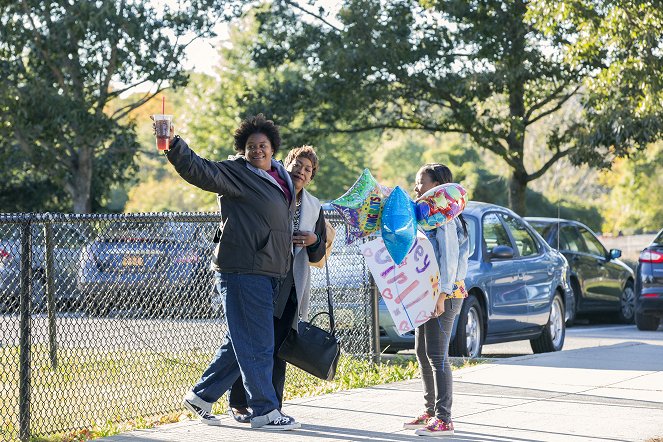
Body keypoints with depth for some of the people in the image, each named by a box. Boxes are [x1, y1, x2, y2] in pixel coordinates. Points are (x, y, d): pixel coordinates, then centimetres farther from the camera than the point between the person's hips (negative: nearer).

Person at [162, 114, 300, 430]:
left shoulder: (280, 177, 17)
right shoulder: (235, 173, -8)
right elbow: (198, 170, -22)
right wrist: (173, 145, -35)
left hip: (268, 273, 9)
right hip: (243, 271, -9)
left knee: (241, 344, 14)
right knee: (256, 344, -6)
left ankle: (201, 396, 23)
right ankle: (265, 411, -1)